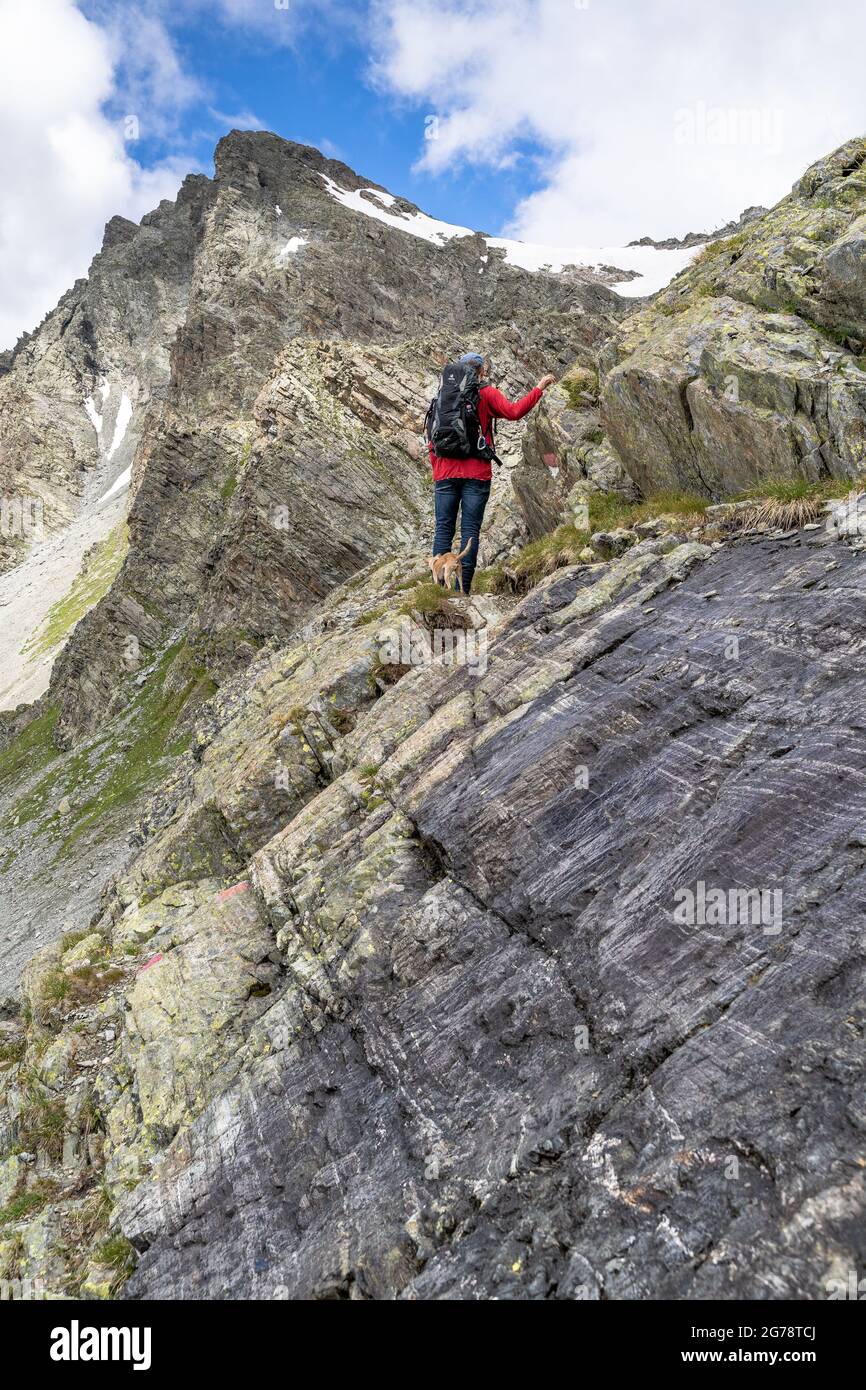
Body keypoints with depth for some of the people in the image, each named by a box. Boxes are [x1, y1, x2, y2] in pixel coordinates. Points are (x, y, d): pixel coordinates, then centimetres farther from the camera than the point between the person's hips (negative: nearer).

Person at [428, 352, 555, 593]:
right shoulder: (486, 393, 2)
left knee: (443, 529, 5)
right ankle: (463, 588, -5)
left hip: (445, 473, 3)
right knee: (470, 530, -1)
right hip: (476, 473, -3)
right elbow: (514, 411, -12)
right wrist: (539, 388, -4)